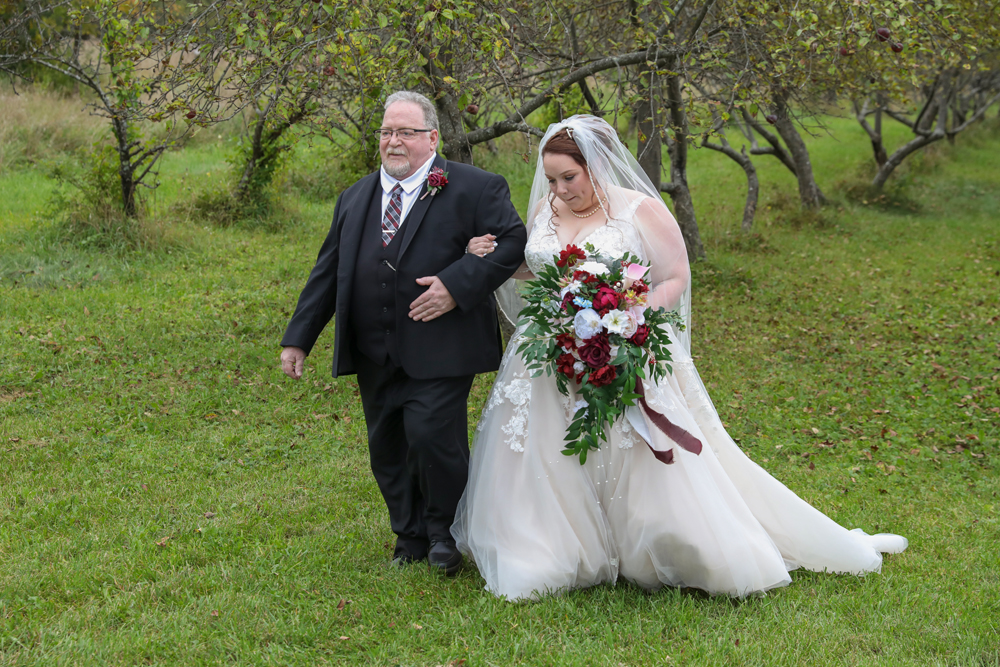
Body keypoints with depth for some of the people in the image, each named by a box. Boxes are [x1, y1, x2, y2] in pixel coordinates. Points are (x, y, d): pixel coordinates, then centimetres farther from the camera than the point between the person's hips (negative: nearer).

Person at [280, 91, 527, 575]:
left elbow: (512, 241, -8)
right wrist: (298, 338, 14)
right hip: (374, 354, 6)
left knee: (432, 435, -16)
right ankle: (411, 541, 27)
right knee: (387, 449, 10)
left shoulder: (474, 189, 0)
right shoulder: (355, 199, 17)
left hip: (438, 349, -6)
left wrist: (457, 285, -19)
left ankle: (444, 530, 10)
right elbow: (328, 272, 18)